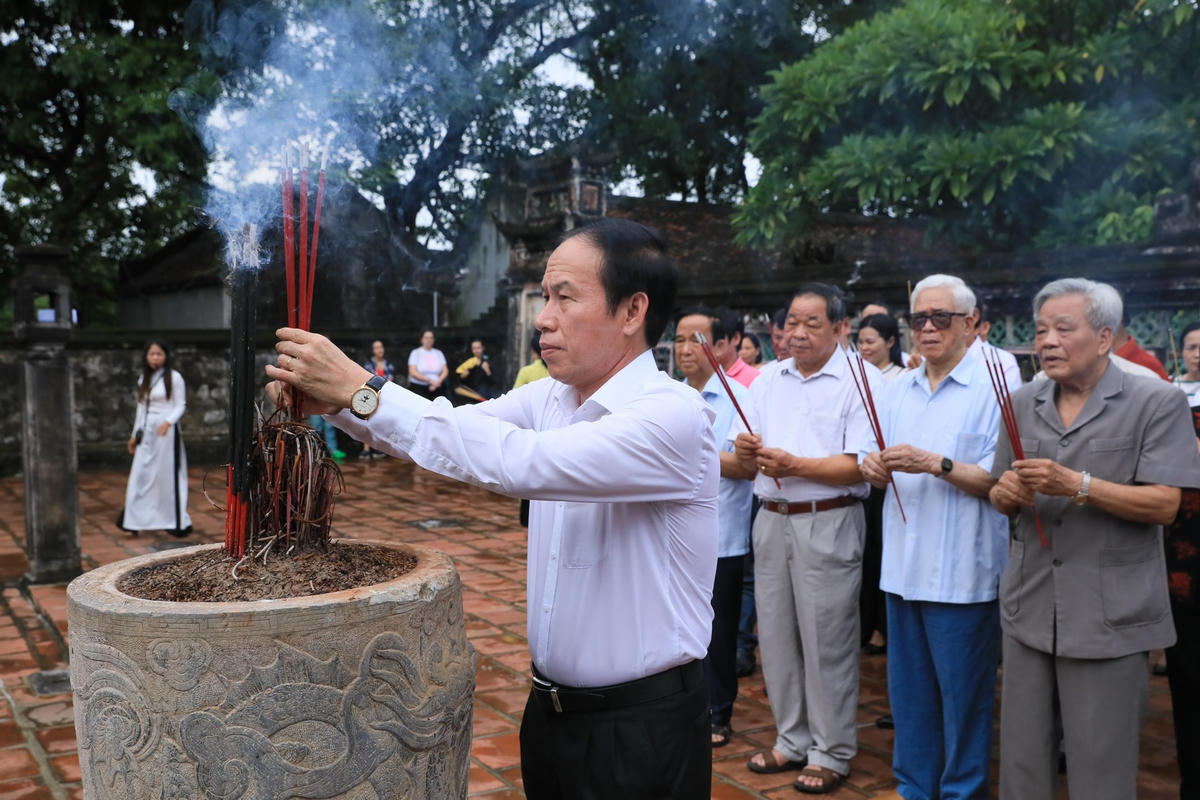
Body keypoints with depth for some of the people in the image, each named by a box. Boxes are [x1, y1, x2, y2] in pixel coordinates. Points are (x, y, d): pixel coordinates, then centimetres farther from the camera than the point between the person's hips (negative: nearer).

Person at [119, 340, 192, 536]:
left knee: (168, 475, -2)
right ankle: (134, 520, 9)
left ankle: (178, 523, 8)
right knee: (139, 476, 2)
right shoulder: (143, 379, 13)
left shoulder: (174, 378, -4)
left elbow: (181, 406, -6)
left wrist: (168, 422, -22)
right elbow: (141, 408, 19)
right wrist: (134, 434, 20)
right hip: (146, 432, 5)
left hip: (166, 431, -5)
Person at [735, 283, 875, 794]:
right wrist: (748, 455, -11)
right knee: (777, 636, 13)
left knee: (826, 641, 2)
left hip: (828, 524, -6)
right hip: (771, 520, 6)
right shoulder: (767, 383, 11)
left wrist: (795, 466, -23)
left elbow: (863, 466, -17)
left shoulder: (861, 382, -7)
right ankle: (792, 741, 29)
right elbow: (747, 461, 11)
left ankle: (832, 753, 18)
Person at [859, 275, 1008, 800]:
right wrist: (875, 467, -9)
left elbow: (999, 481, -14)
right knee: (908, 690, 16)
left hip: (962, 572, -6)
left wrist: (936, 464, -23)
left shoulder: (993, 388, -7)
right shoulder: (898, 389, 12)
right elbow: (874, 471, 13)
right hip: (903, 565, 6)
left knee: (963, 693, 6)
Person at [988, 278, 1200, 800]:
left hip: (1110, 615, -4)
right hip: (1028, 607, 5)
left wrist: (1077, 486, -23)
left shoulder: (1156, 402, -5)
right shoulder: (1023, 404, 10)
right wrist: (1006, 493, -8)